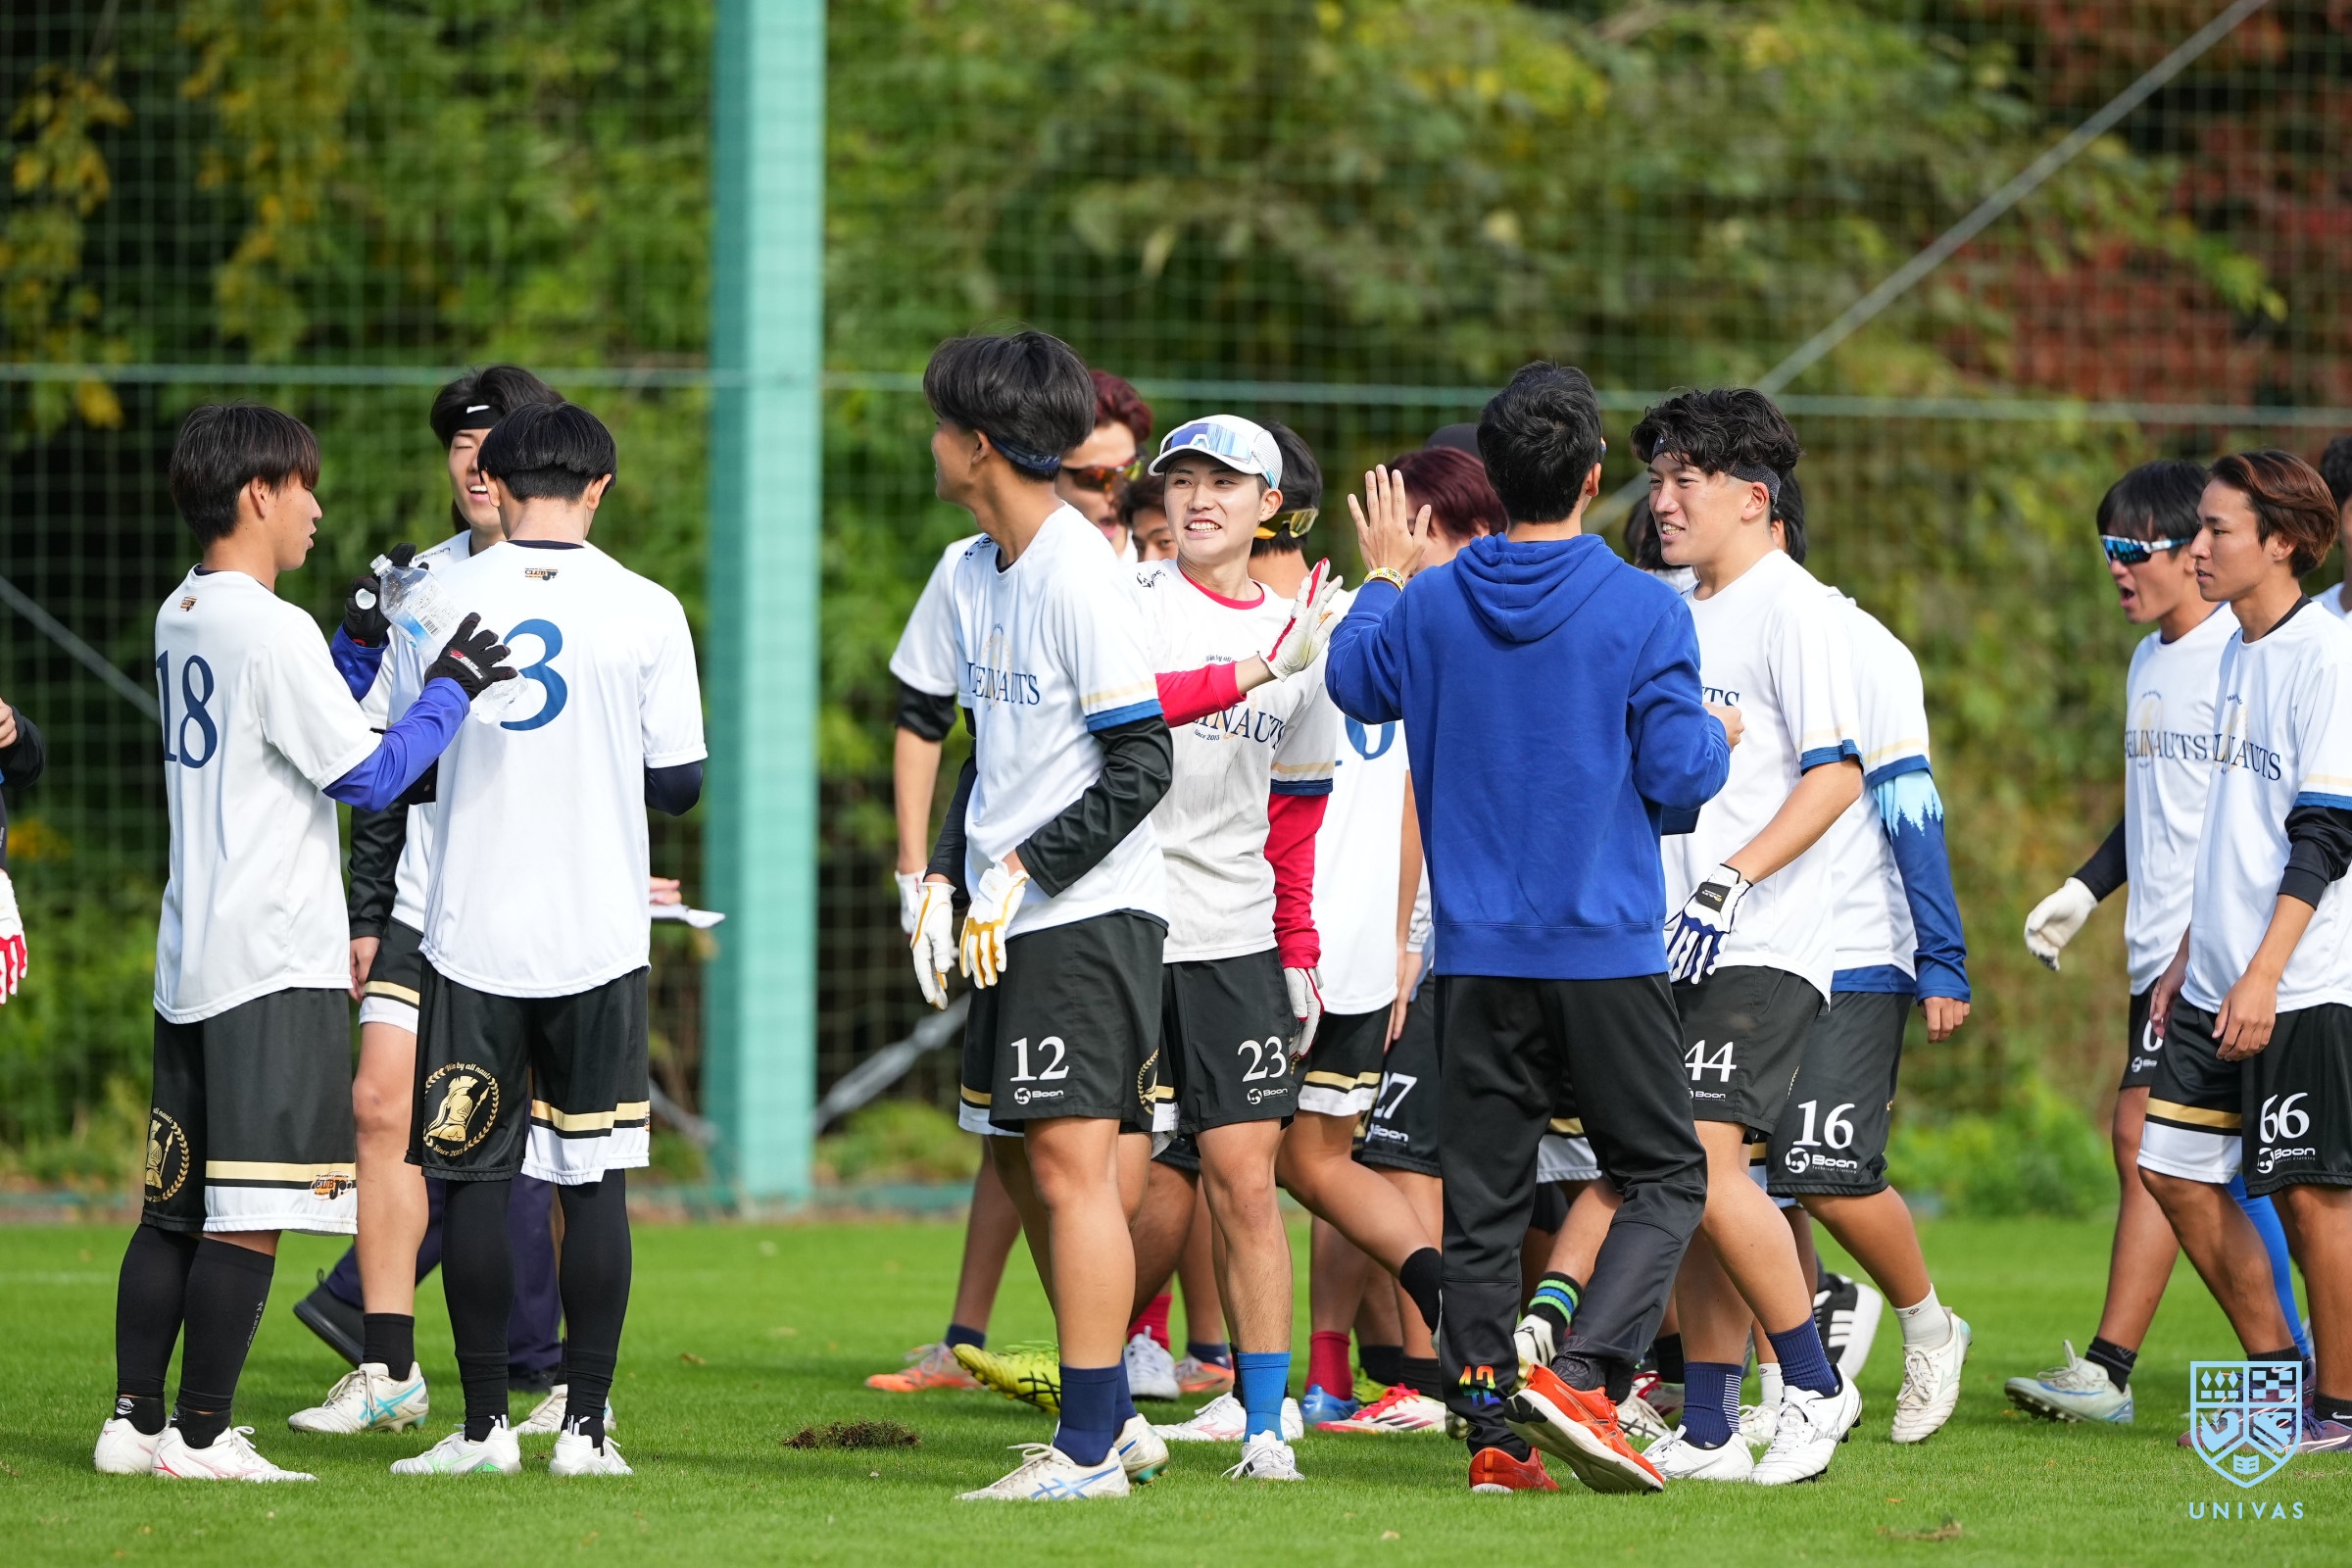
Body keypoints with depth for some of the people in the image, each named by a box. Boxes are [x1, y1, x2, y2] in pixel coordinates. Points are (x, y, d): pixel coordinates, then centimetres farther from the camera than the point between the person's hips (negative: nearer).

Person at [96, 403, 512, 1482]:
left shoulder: (181, 619, 13)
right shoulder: (273, 631, -14)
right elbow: (368, 776, -13)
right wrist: (450, 686, -3)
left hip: (190, 961, 9)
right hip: (276, 966, -9)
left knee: (176, 1207, 12)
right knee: (251, 1215, -6)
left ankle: (135, 1422, 13)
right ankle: (200, 1436, -7)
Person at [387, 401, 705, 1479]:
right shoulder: (647, 611, -3)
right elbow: (679, 783, 0)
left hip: (472, 931, 0)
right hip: (600, 934, 0)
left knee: (474, 1179, 5)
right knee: (593, 1178, 6)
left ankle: (485, 1427, 4)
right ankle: (585, 1426, 4)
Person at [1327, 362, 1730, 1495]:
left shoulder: (1428, 606, 2)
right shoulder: (1642, 611, -9)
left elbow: (1355, 683, 22)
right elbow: (1678, 774, -9)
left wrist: (1381, 578, 37)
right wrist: (1719, 735, 13)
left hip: (1476, 951, 3)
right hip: (1607, 949, -3)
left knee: (1482, 1193, 8)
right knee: (1664, 1176, 6)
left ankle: (1491, 1424, 5)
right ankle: (1580, 1377, -13)